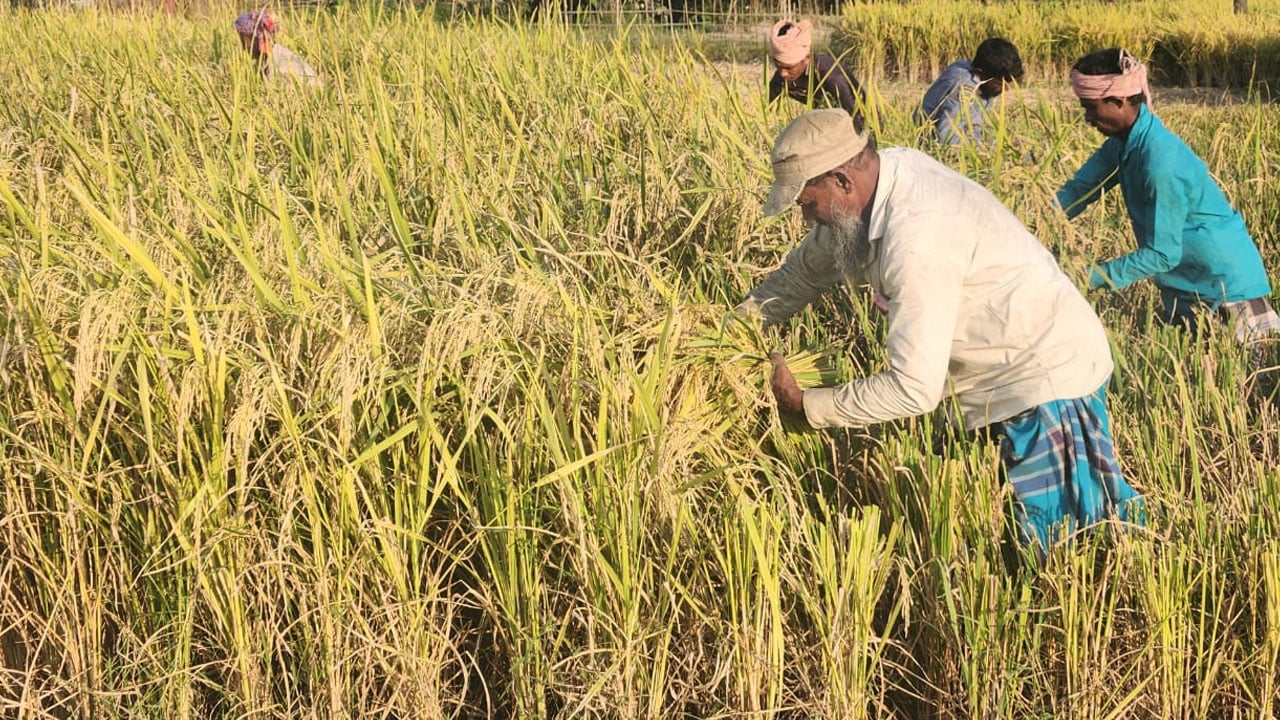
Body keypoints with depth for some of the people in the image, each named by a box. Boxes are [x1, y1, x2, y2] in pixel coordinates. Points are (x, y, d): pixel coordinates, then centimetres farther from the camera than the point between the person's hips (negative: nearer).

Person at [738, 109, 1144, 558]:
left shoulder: (917, 240, -31)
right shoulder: (888, 170, -4)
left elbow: (914, 388, -30)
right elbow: (810, 266, 14)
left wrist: (804, 405, -20)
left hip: (1047, 382, -10)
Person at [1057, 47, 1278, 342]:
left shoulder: (1161, 164, -30)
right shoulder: (1123, 142, -4)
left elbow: (1162, 254, -27)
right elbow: (1077, 190, 3)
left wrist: (1091, 278, -26)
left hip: (1227, 282, -9)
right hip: (1186, 284, 9)